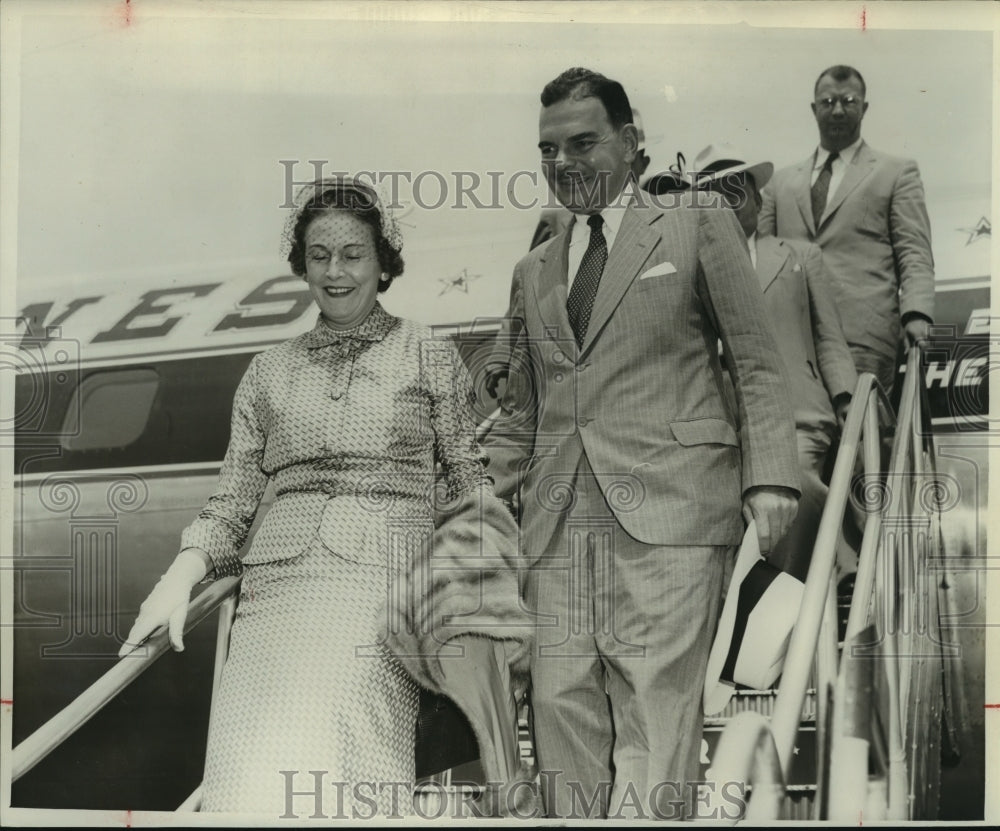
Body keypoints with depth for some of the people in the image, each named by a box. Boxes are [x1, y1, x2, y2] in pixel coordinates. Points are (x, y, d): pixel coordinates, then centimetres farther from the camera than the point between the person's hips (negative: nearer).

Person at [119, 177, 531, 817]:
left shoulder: (429, 356, 13)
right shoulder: (269, 372, 19)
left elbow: (470, 484, 12)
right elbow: (233, 501, 16)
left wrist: (482, 582, -3)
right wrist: (180, 576, 0)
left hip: (385, 579, -2)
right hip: (278, 582, 3)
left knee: (338, 775, -22)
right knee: (253, 777, -15)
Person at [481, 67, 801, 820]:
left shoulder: (698, 226, 10)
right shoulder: (533, 271, 23)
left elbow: (758, 363, 5)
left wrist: (770, 477, -7)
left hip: (667, 511, -4)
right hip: (560, 524, 5)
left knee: (655, 711, -11)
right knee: (563, 703, -2)